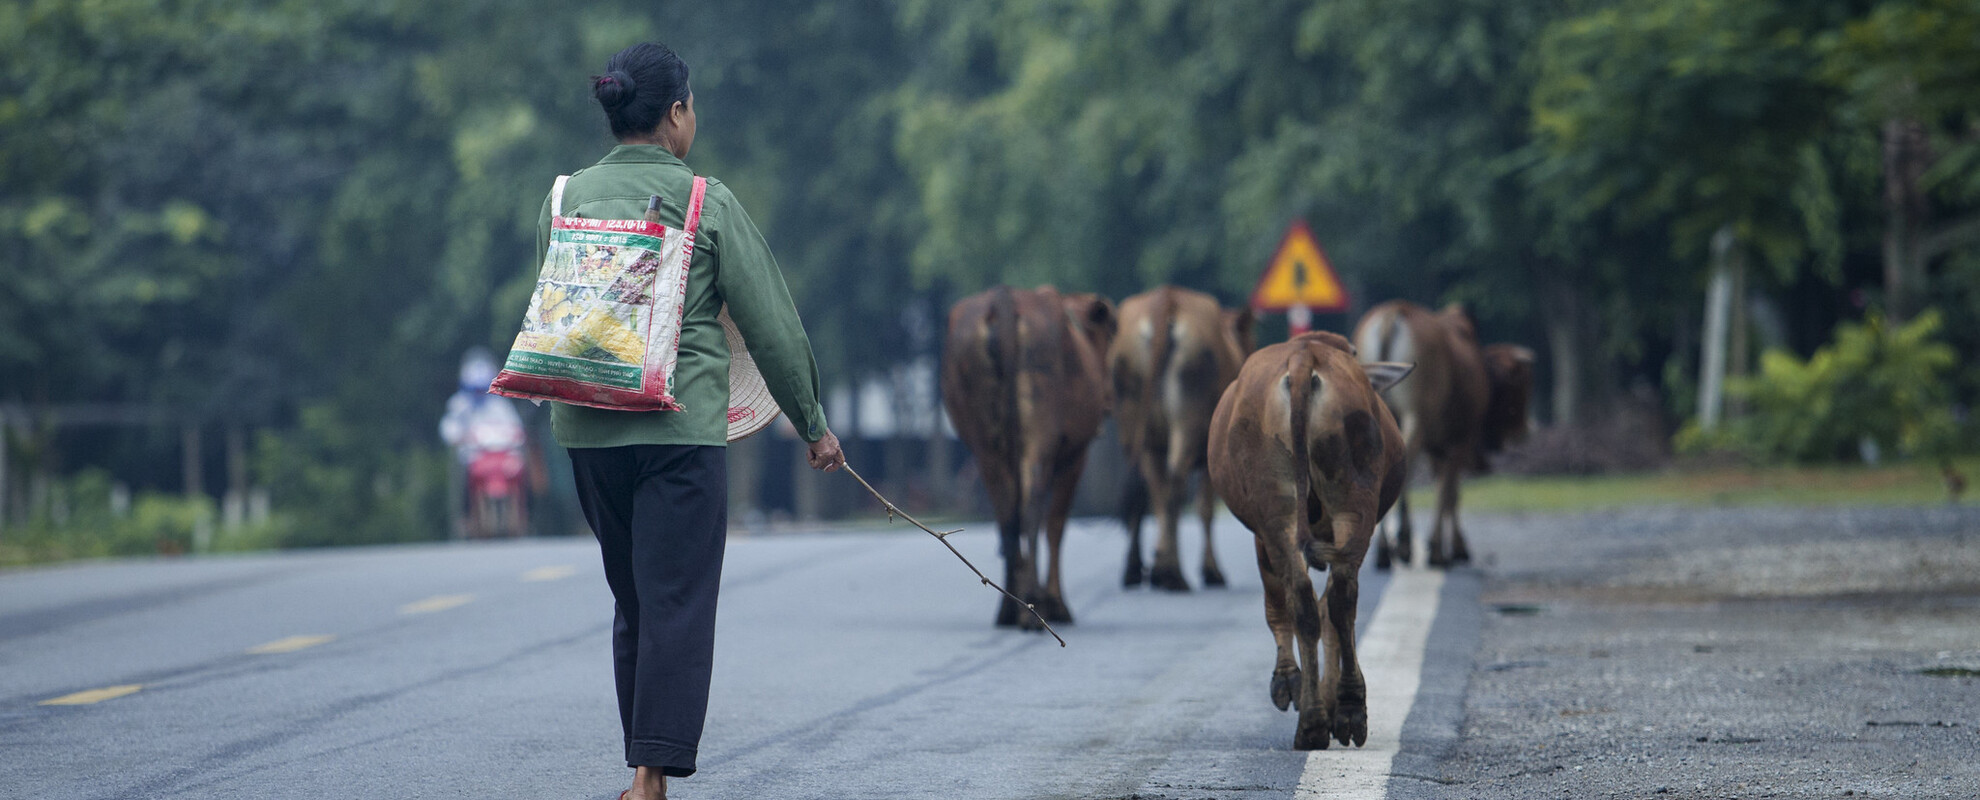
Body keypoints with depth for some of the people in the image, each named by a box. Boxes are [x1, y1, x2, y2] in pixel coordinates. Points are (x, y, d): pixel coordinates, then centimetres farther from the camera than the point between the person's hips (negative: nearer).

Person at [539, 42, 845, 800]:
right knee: (677, 602, -5)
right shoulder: (705, 200, -5)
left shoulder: (566, 197, 7)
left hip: (587, 425, 5)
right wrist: (812, 422, 9)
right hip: (681, 425, -5)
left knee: (632, 602, 16)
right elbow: (769, 319, -1)